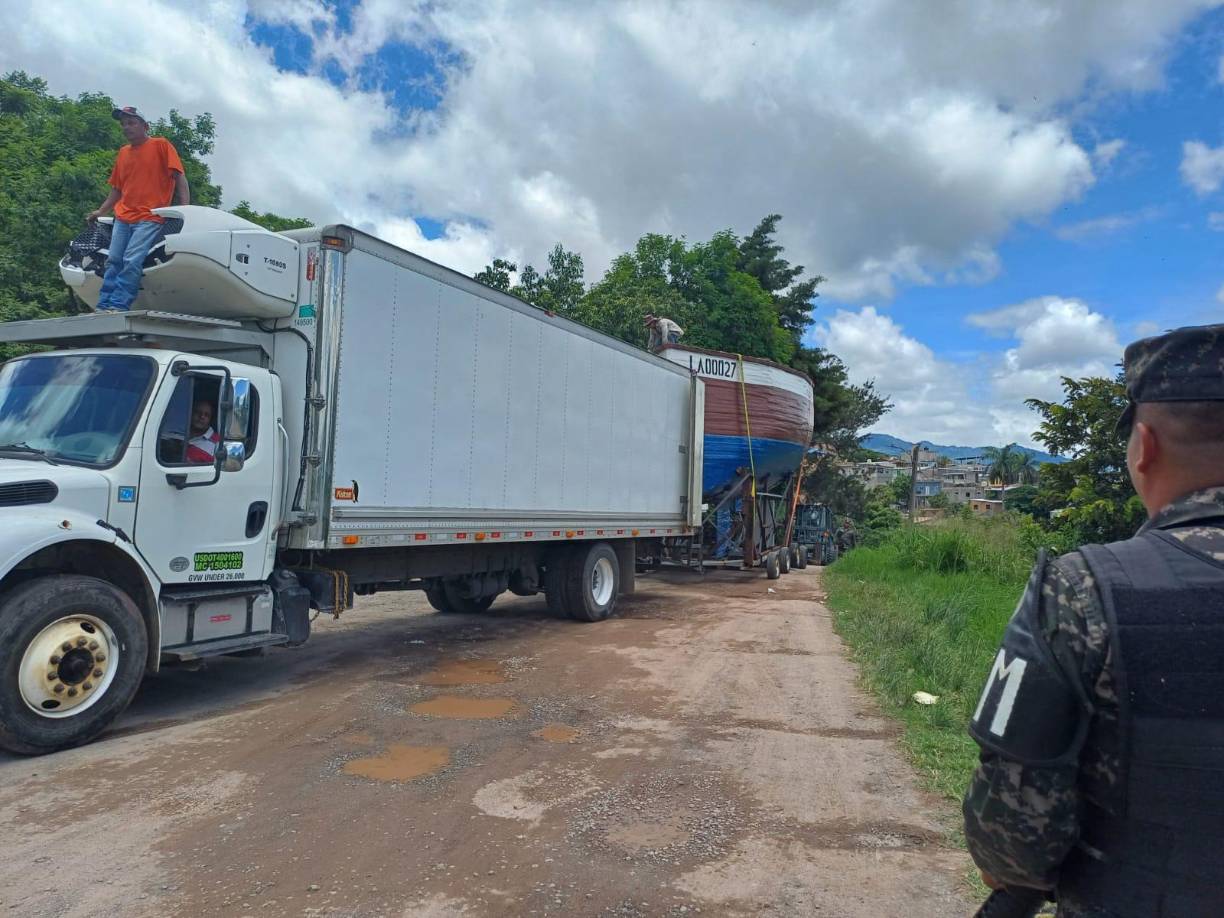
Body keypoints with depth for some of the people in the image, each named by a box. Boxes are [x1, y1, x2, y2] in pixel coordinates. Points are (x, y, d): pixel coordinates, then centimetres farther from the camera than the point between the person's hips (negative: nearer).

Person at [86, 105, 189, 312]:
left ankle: (119, 306, -20)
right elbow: (117, 189, 26)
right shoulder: (123, 152, 20)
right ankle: (103, 306, -1)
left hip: (150, 218, -6)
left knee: (132, 261, -18)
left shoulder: (161, 145, 3)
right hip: (123, 217, 6)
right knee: (113, 261, -2)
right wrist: (99, 212, 19)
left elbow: (179, 177, -4)